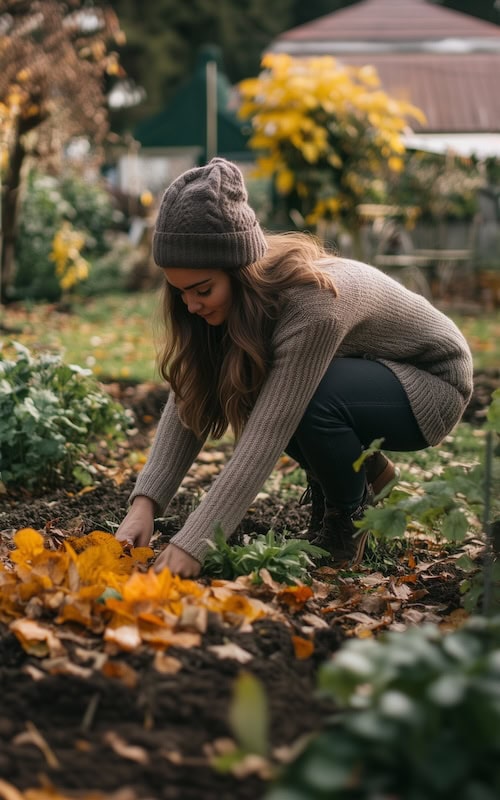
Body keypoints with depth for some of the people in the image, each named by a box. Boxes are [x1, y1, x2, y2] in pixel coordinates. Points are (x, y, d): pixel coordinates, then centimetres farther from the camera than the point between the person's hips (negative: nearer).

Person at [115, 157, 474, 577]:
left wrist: (193, 543, -43)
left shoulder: (313, 303, -37)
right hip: (361, 375, 7)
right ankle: (363, 469, 8)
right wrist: (145, 503, -30)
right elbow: (187, 404, -17)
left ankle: (350, 517, -5)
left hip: (434, 382, -7)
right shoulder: (241, 293, -16)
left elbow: (268, 433, -41)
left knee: (309, 396, -34)